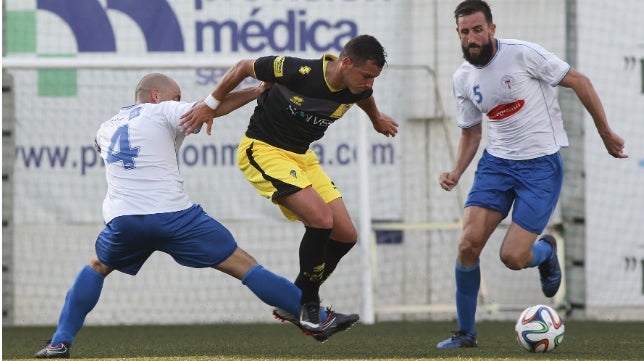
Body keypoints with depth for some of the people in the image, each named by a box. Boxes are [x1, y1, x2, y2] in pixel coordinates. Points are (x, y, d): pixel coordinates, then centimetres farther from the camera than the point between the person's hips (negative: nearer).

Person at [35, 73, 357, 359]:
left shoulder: (106, 128, 23)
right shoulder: (162, 112, 7)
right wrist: (257, 91, 5)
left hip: (123, 220, 4)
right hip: (173, 216, -4)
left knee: (96, 268, 33)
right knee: (244, 266, 1)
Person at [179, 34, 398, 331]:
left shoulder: (357, 90, -8)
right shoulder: (299, 71, -26)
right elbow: (243, 67, -11)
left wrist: (377, 120, 41)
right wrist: (210, 105, -2)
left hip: (301, 156, 8)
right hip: (262, 150, -8)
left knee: (346, 235, 0)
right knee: (321, 218, -25)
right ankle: (305, 302, -9)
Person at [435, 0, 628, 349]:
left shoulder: (523, 54, -16)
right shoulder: (463, 78, 3)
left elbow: (579, 82, -8)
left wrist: (605, 133, -5)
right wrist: (456, 172, -1)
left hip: (540, 165, -5)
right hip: (496, 162, 5)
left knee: (512, 257, -13)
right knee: (468, 244, -11)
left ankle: (545, 251, 26)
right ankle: (465, 333, 6)